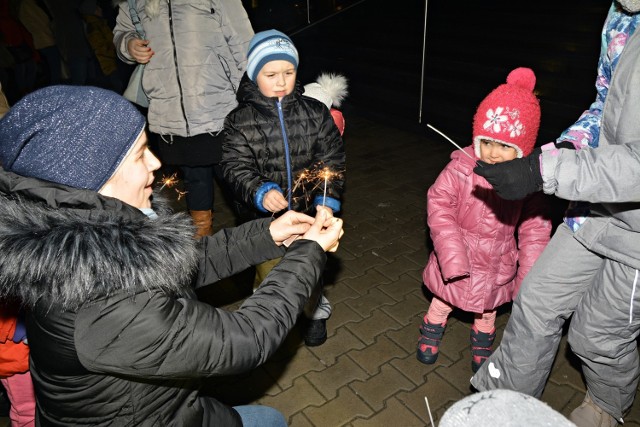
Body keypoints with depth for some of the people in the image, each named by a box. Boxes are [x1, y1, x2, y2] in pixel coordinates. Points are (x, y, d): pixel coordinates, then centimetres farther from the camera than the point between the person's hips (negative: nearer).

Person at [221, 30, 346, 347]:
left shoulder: (316, 113, -6)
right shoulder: (239, 121, -10)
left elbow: (332, 159, -5)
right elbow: (236, 167, -15)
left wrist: (328, 199, -17)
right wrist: (260, 193, -34)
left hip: (308, 212, 1)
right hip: (264, 217, 0)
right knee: (269, 273, 18)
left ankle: (315, 309, 48)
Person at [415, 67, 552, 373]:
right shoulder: (460, 168, -23)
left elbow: (535, 227, -8)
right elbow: (439, 206, -21)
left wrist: (530, 273, -9)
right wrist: (452, 255, -26)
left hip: (497, 265, 2)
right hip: (458, 259, -1)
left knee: (488, 307, 26)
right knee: (444, 300, 23)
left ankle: (482, 341, 54)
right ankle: (432, 332, 50)